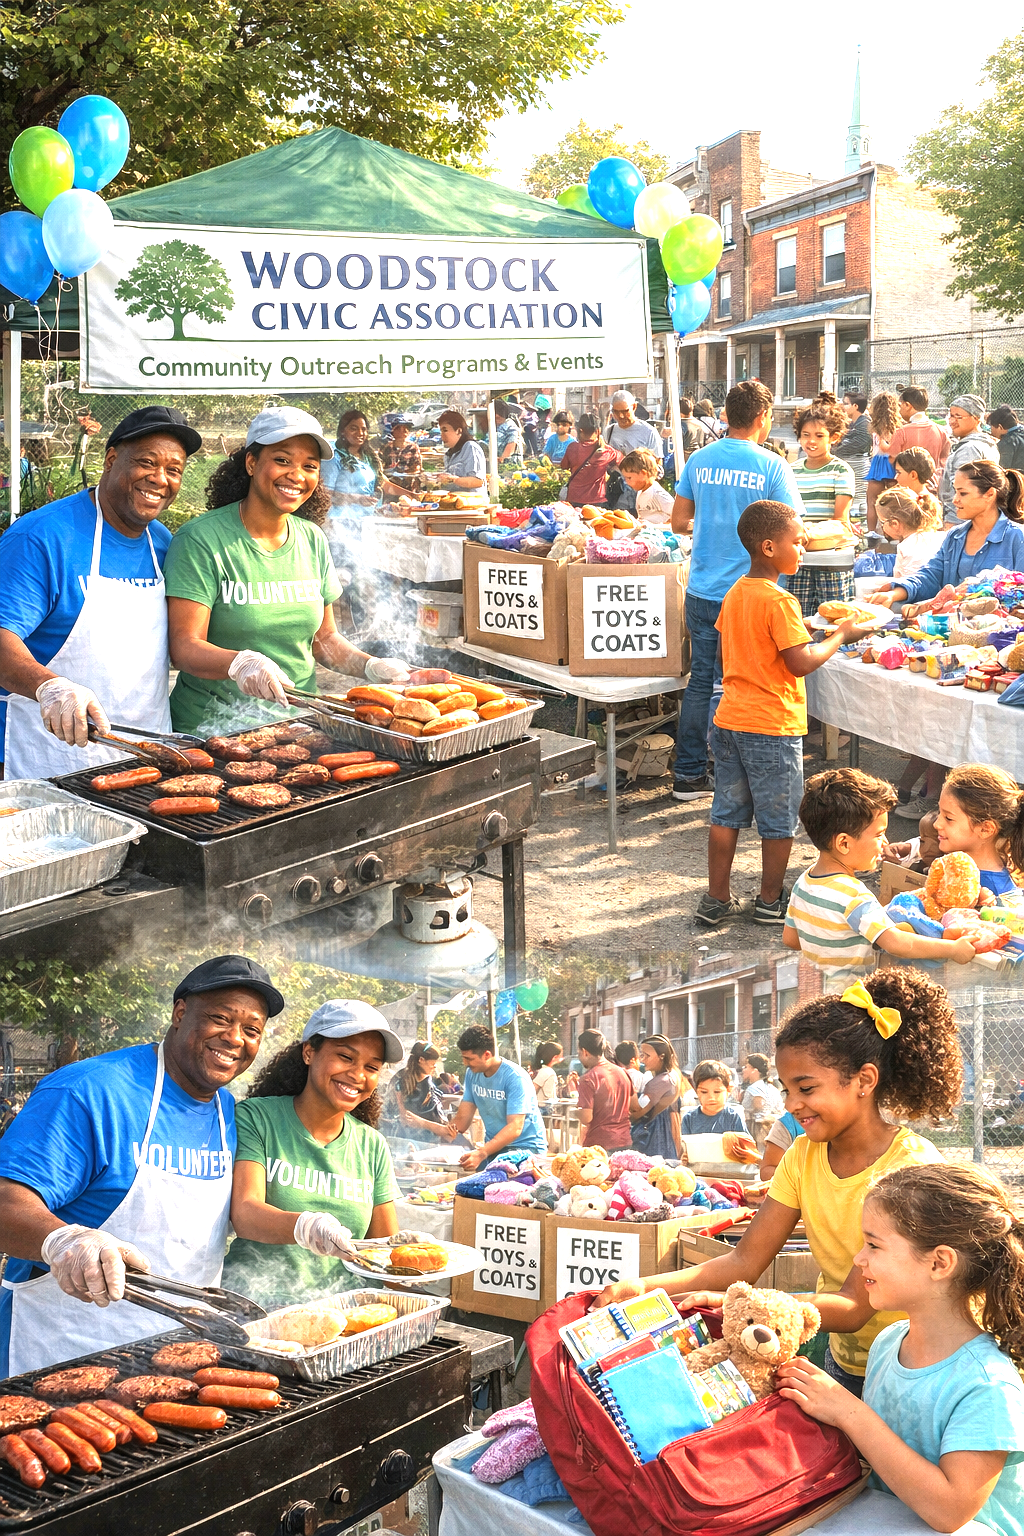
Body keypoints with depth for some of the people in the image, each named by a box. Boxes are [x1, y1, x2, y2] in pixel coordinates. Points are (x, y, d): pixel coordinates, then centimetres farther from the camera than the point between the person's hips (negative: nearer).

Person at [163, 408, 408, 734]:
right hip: (213, 729, -5)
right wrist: (240, 663, -34)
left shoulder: (312, 539, 10)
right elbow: (184, 647, -15)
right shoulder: (200, 539, -8)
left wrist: (371, 667, 0)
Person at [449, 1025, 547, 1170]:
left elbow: (515, 1128, -27)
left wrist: (482, 1153, -40)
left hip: (526, 1146, -7)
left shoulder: (515, 1078, -19)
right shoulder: (472, 1074, 5)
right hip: (493, 1145, 7)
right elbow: (463, 1118, 3)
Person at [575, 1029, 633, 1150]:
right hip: (625, 1143, 6)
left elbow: (586, 1118, -17)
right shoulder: (624, 1073, 8)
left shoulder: (588, 1078, -13)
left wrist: (576, 1111, 4)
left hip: (598, 1144, -6)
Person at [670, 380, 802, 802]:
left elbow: (679, 522, 9)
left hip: (702, 591, 4)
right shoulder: (772, 466, -9)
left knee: (700, 680, 12)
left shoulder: (699, 460, 3)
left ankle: (689, 775, 18)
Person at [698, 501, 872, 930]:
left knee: (727, 813, 13)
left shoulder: (735, 594, 7)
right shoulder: (780, 602, -19)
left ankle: (717, 899, 17)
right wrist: (839, 636, -7)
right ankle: (770, 901, 18)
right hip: (772, 728, -8)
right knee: (779, 820, 8)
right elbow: (801, 664, -21)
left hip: (728, 721, 8)